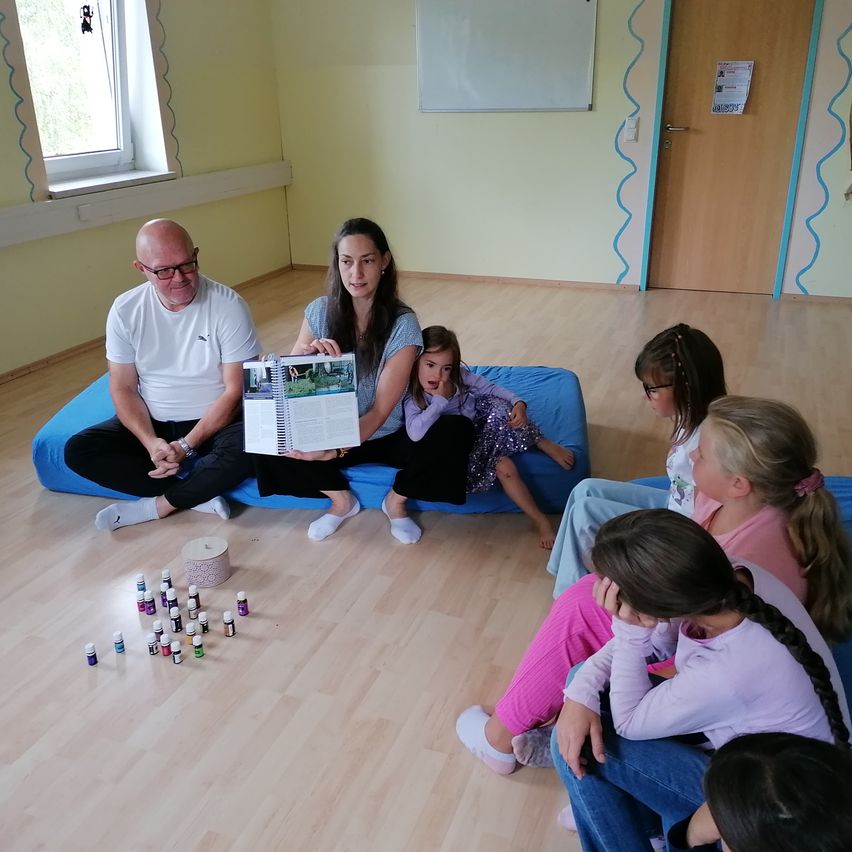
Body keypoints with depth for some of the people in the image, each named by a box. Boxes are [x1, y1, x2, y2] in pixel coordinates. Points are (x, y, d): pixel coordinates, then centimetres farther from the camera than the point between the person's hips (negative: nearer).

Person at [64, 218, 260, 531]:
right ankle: (199, 494, -16)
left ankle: (156, 505, -12)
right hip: (152, 423, 4)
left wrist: (186, 446, -21)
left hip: (215, 422, -3)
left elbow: (235, 390, -15)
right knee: (78, 451, -16)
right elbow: (123, 388, -3)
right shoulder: (125, 310, -7)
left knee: (246, 448, -35)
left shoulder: (228, 305, -16)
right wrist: (151, 442, -21)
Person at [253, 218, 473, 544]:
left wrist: (336, 451, -37)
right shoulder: (320, 311, -9)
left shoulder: (402, 324, -19)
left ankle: (395, 500, 1)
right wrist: (307, 354, -29)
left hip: (387, 435, -2)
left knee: (458, 431, -28)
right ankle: (341, 499, 3)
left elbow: (381, 410, -21)